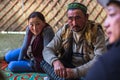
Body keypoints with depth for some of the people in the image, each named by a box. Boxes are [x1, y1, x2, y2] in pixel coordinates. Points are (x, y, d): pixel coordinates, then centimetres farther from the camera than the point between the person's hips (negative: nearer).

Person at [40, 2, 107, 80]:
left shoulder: (96, 31, -13)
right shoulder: (64, 30, -1)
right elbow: (47, 50, -5)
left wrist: (75, 71, -33)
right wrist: (55, 61, -29)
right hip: (68, 68, 4)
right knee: (45, 62, -19)